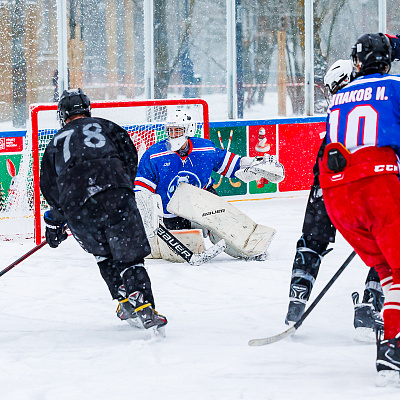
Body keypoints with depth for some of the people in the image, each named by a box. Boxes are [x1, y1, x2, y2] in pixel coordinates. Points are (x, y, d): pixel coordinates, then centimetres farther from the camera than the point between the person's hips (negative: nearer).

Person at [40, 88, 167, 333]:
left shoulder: (56, 142, 28)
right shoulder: (105, 126, 25)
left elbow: (50, 188, 26)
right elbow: (130, 157, 14)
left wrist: (54, 225, 38)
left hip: (76, 209, 2)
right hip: (115, 196, -2)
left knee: (105, 255, 24)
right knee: (129, 256, -3)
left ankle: (125, 303, 15)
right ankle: (144, 308, -21)